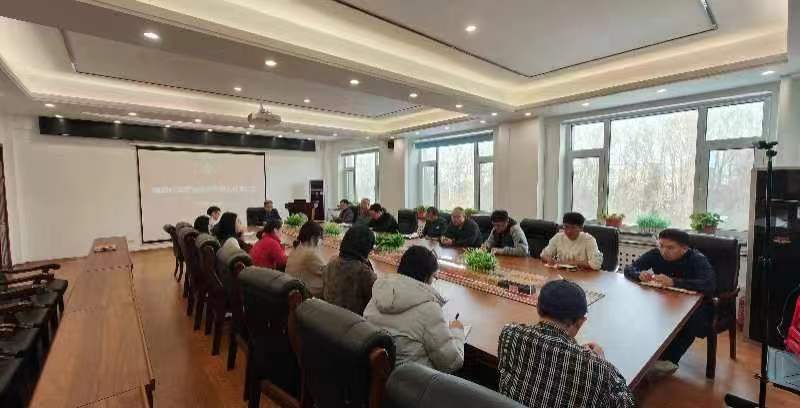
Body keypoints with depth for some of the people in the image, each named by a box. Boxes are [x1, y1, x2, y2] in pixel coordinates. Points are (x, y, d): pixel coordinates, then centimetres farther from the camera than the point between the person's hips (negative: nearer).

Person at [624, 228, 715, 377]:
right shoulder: (655, 254, -10)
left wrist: (673, 282, -47)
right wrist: (640, 274, -31)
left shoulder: (697, 260, -20)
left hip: (694, 305, -3)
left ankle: (668, 360, -17)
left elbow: (709, 285, -36)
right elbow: (628, 268, -8)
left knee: (692, 320, -35)